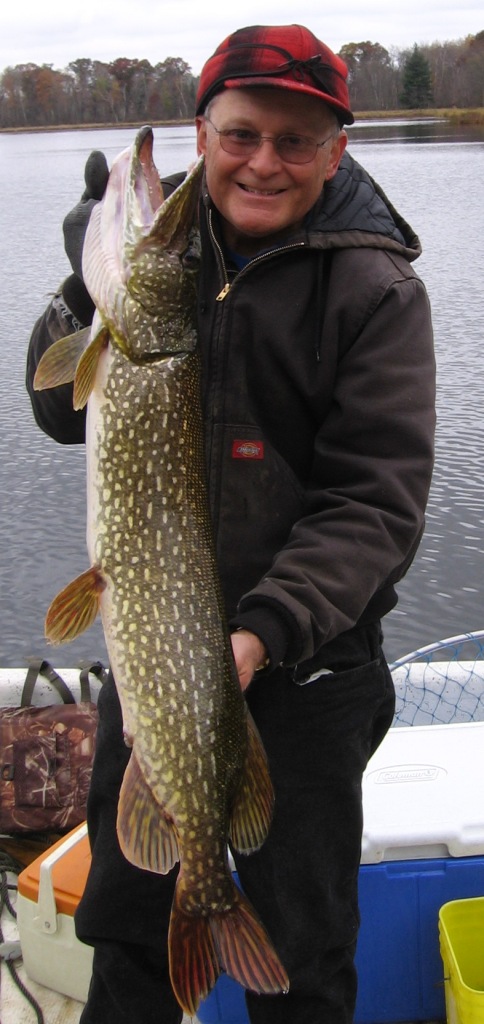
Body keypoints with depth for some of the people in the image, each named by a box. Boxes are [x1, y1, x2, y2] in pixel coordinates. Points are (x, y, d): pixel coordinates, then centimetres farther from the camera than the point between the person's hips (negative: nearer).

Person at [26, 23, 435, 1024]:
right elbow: (64, 414, 0)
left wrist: (265, 632, -27)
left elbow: (377, 500, -15)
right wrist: (90, 290, -18)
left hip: (307, 665, -3)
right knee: (125, 913, 21)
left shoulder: (375, 289, -10)